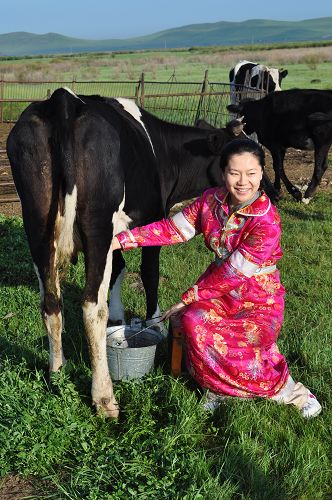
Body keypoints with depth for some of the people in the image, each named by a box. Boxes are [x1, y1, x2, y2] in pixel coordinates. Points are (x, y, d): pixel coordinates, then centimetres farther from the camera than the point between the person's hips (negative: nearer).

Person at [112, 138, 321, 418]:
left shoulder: (267, 221, -22)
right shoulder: (212, 200, -4)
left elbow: (234, 271, -21)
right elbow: (174, 228, -3)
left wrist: (189, 298, -16)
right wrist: (121, 240, -11)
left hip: (259, 300, -5)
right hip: (220, 288, 5)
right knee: (194, 323, -24)